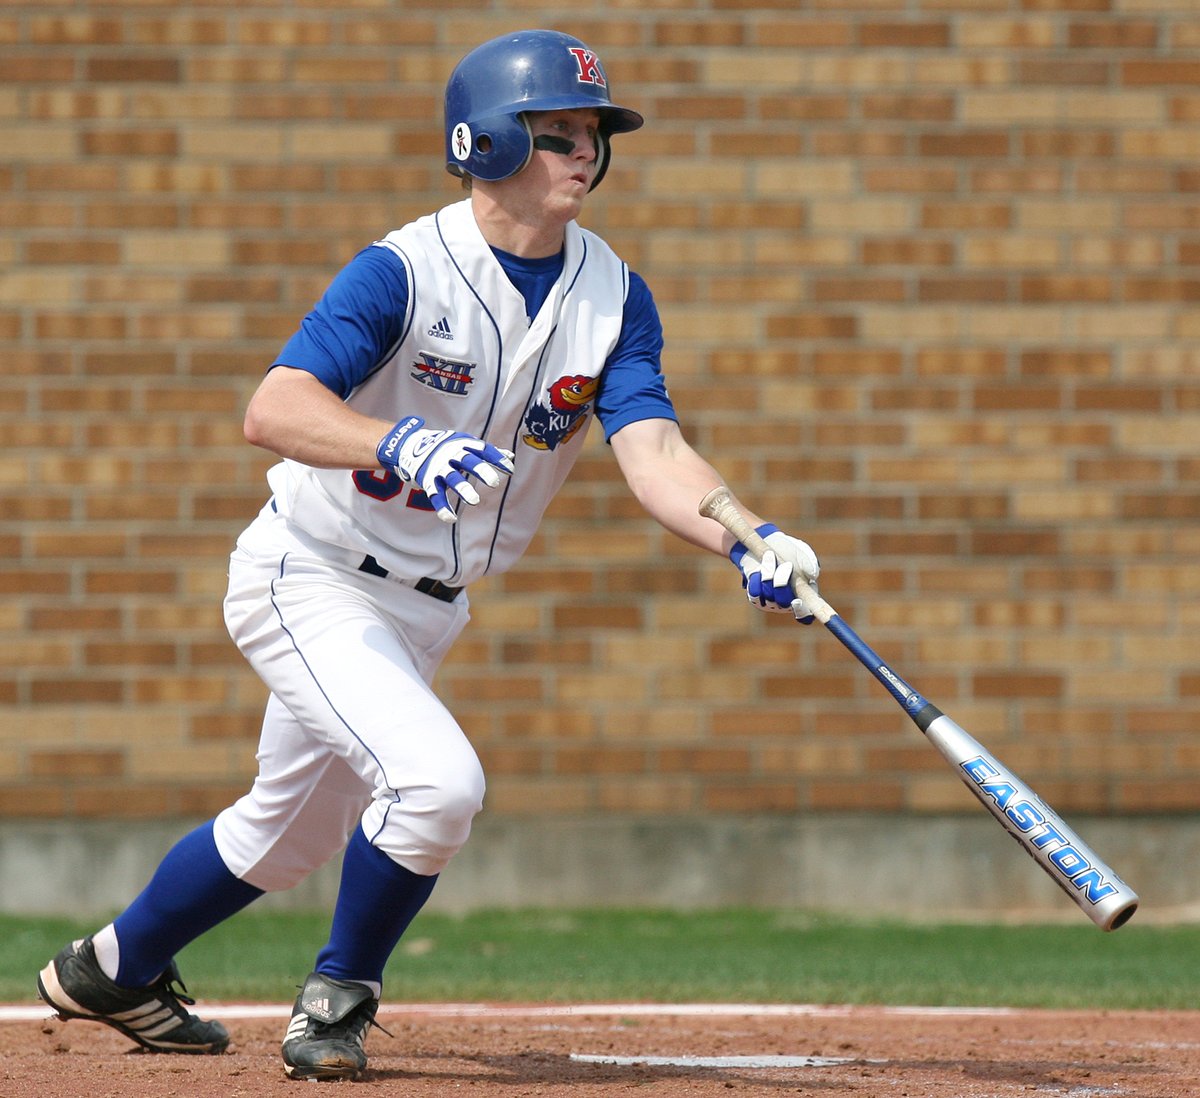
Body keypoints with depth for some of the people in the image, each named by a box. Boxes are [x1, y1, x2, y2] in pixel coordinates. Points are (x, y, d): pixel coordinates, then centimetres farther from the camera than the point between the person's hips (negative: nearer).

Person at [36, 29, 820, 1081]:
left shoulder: (615, 296, -4)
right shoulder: (407, 272, -21)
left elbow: (653, 451, -16)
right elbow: (274, 409, -33)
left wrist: (747, 542, -36)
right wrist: (404, 445, -51)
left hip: (425, 603, 7)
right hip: (312, 579, -7)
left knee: (289, 833, 20)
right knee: (436, 780, -26)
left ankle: (110, 971, 42)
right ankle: (339, 997, -2)